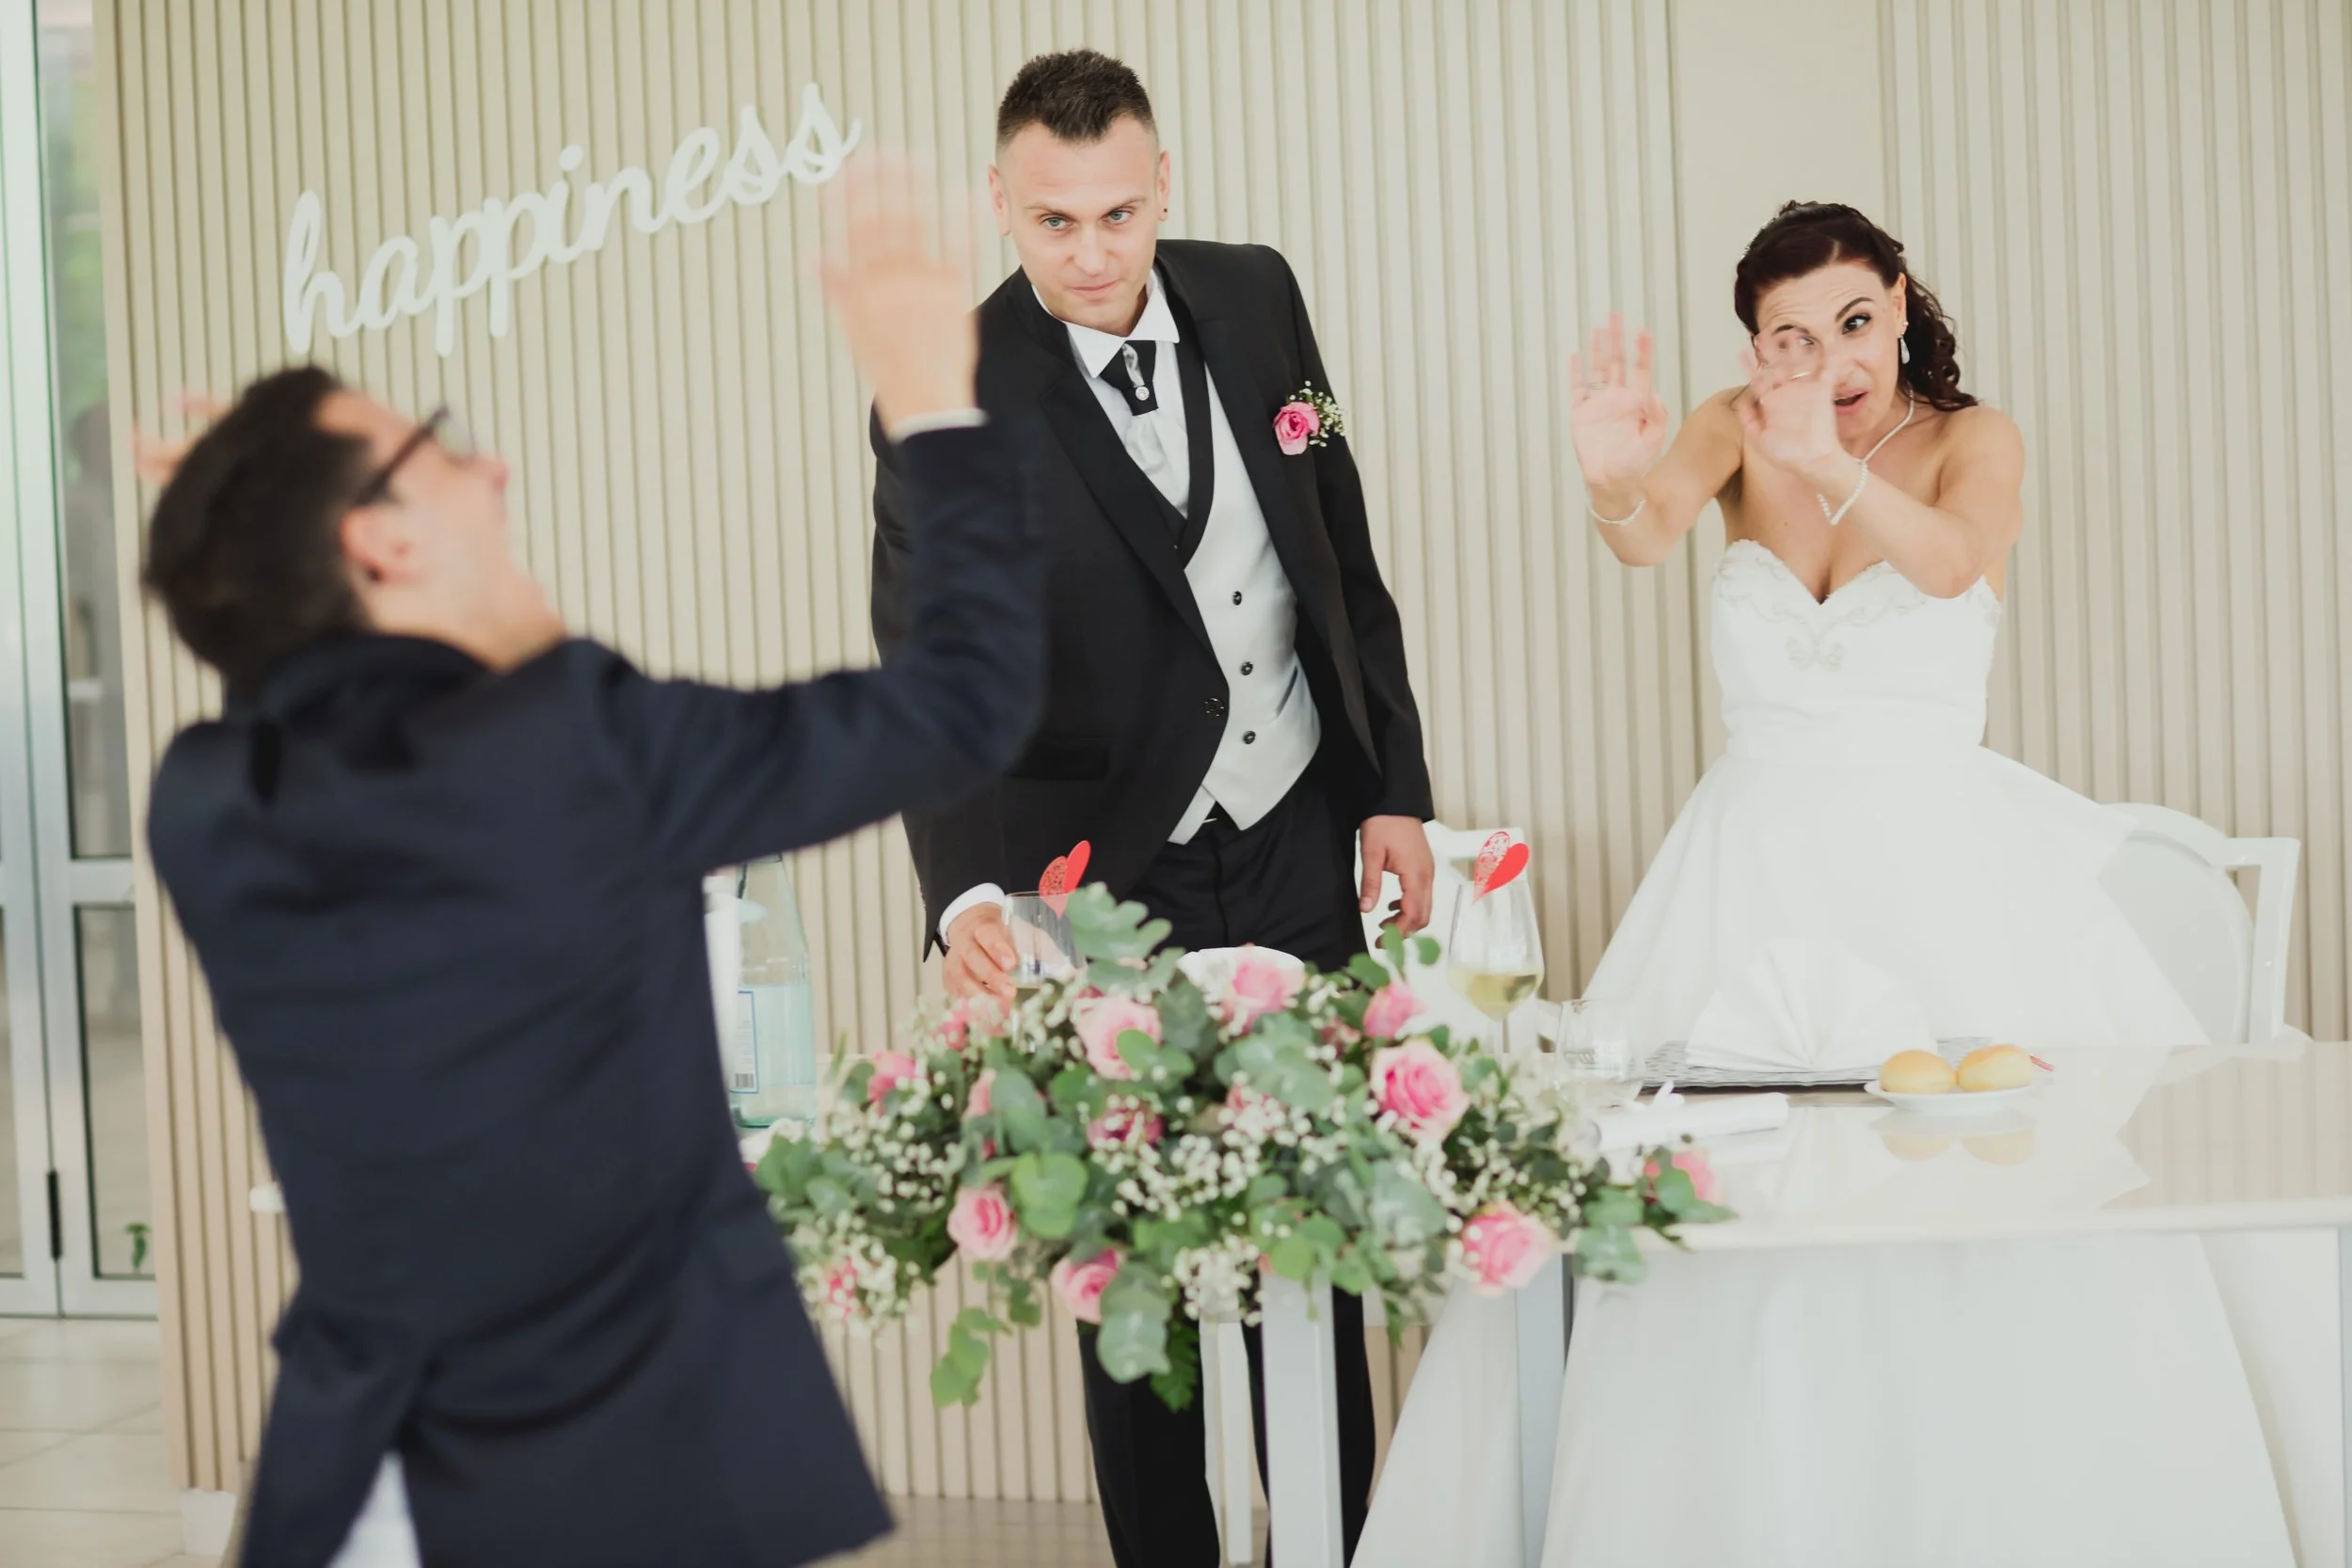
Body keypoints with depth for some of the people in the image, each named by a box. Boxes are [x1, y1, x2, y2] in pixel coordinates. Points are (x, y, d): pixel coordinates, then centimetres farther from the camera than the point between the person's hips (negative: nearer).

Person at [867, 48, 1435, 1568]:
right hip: (1109, 884, -4)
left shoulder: (1255, 297, -2)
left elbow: (1344, 554, 8)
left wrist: (1393, 787, 7)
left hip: (1299, 851, 4)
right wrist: (968, 896, -40)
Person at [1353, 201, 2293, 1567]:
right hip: (1759, 871, 2)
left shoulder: (1972, 440, -2)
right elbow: (1651, 532, -19)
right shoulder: (1740, 431, 3)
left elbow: (1955, 562, -25)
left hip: (1939, 875, -2)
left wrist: (1835, 472, -45)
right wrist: (1615, 481, -43)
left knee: (1998, 1229, -10)